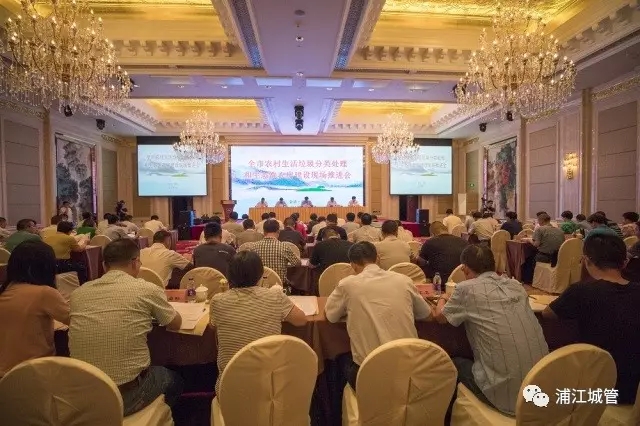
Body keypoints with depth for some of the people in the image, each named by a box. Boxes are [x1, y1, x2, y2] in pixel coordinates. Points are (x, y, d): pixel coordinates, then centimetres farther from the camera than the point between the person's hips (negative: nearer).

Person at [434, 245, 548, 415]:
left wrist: (443, 299, 27)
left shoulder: (466, 288, -9)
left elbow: (440, 316, 7)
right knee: (469, 362, 29)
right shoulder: (516, 285, 6)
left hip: (506, 392, -5)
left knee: (455, 364, 23)